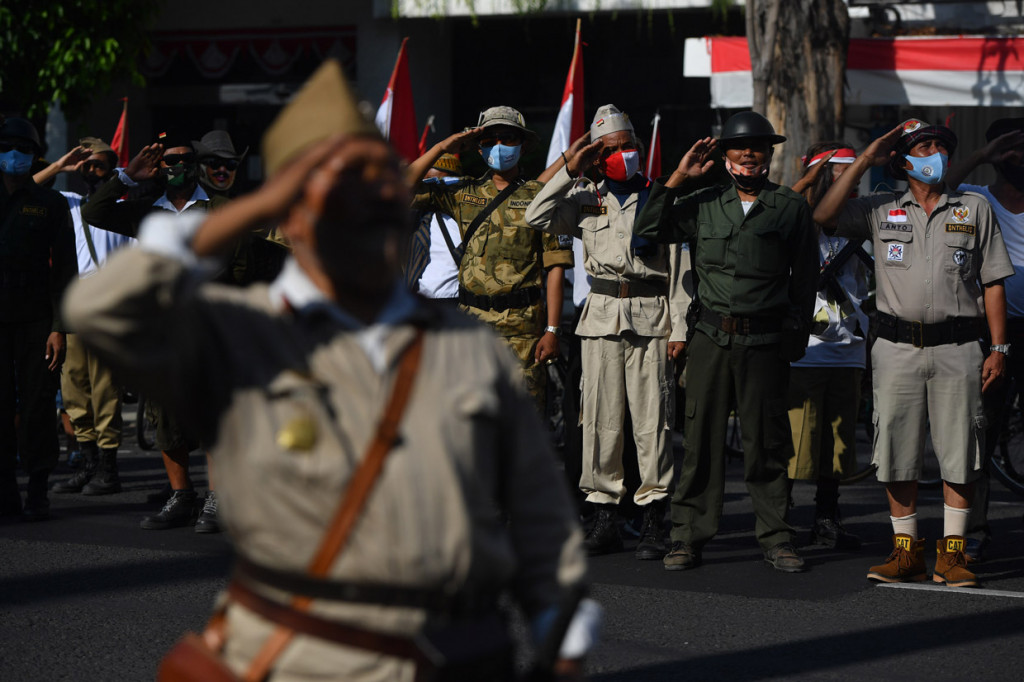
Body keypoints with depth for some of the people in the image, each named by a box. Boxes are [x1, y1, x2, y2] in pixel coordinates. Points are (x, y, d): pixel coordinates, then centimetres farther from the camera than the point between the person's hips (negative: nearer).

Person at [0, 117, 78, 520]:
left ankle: (38, 492, 5)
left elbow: (64, 269, 2)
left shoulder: (51, 204, 7)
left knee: (37, 406, -2)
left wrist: (59, 327, -6)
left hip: (36, 320, -1)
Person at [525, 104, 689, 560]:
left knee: (652, 419, -5)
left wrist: (678, 328, -2)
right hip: (602, 317, 2)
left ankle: (653, 521, 0)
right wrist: (570, 171, -3)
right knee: (600, 419, 1)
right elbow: (537, 218, 1)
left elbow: (678, 268, 4)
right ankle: (604, 518, 7)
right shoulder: (586, 201, 13)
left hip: (651, 318, -2)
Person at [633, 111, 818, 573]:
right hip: (712, 338, 1)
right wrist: (677, 179, 0)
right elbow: (647, 230, 5)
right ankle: (688, 537, 8)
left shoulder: (791, 207, 7)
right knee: (702, 437, 2)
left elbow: (804, 275, 10)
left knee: (767, 443, 2)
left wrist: (794, 336, 6)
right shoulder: (705, 204, 11)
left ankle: (775, 538, 10)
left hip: (765, 340, -1)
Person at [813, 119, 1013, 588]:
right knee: (897, 452, 2)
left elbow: (993, 282, 8)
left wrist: (998, 348, 0)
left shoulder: (975, 210, 9)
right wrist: (865, 160, -3)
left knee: (959, 454, -2)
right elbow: (824, 217, -5)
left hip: (957, 347, -1)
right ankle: (906, 551, 12)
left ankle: (951, 553, 6)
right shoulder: (881, 211, 10)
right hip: (897, 347, 1)